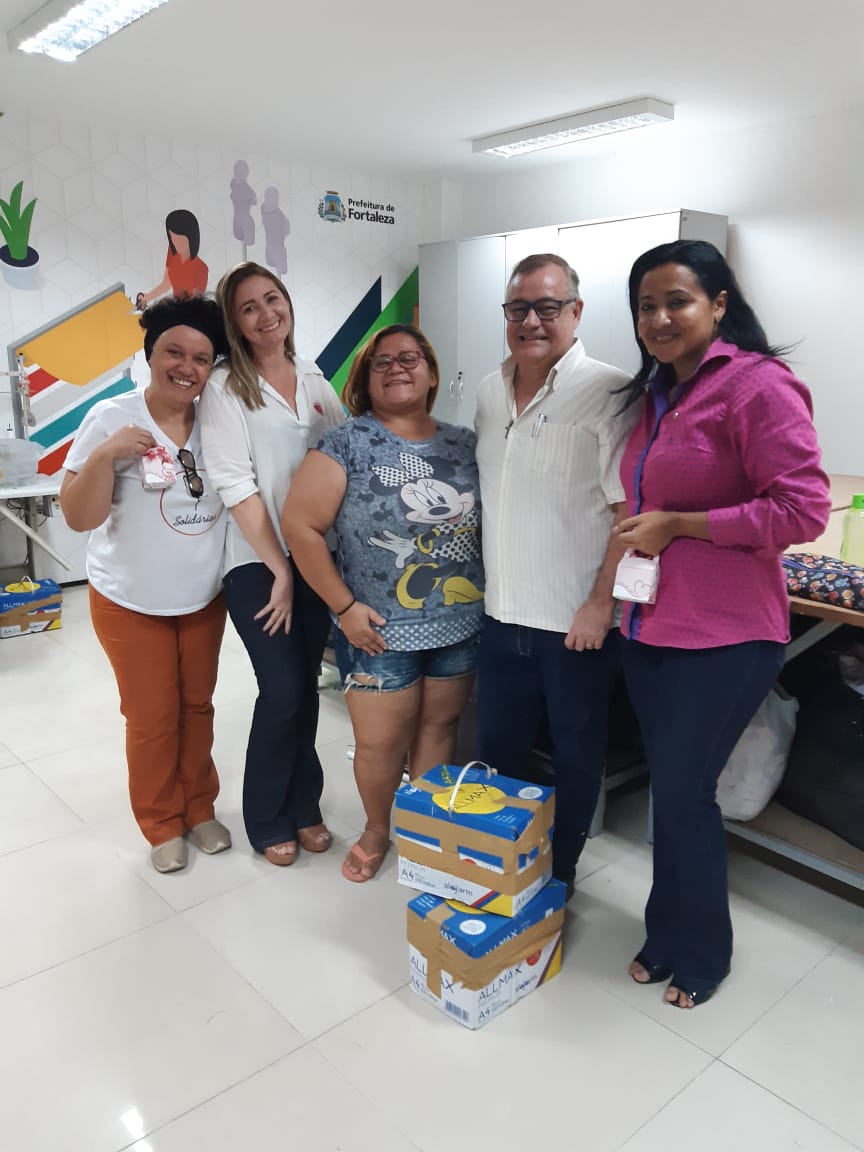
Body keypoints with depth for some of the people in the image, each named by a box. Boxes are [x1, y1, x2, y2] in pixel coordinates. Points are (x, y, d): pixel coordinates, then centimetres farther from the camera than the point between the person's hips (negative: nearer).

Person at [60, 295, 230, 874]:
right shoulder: (112, 418, -14)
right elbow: (79, 517, -16)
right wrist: (105, 454, -30)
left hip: (204, 599, 3)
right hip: (131, 604, -3)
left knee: (197, 707, 16)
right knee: (153, 719, 8)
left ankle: (200, 809, 36)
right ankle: (163, 826, 30)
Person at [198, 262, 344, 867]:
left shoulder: (315, 381, 10)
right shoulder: (225, 388, -6)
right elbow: (237, 486, -12)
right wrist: (278, 570, -12)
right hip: (256, 560, -4)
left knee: (306, 683, 9)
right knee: (284, 689, -4)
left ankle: (302, 805, 28)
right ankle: (268, 819, 19)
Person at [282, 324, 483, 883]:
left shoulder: (465, 444, 4)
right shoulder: (347, 445, -8)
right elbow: (300, 525, -11)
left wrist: (493, 595, 0)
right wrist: (345, 607, -13)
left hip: (462, 623, 4)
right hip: (381, 628, -3)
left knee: (438, 727, 16)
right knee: (380, 742, 7)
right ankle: (377, 831, 34)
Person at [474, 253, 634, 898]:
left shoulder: (607, 393, -13)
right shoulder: (490, 393, 8)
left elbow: (631, 508, -16)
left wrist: (601, 602, -17)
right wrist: (481, 578, 15)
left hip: (576, 620, -6)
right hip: (502, 612, 7)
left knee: (575, 753, 13)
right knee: (498, 747, 20)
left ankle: (557, 875, 34)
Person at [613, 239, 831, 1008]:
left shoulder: (758, 385, -13)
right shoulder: (657, 393, 13)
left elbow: (803, 511, -19)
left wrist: (678, 525, -17)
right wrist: (639, 528, 8)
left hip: (724, 636, -7)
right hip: (649, 628, 7)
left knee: (684, 794, 3)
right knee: (670, 790, 17)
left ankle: (701, 952, 28)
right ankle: (668, 933, 36)